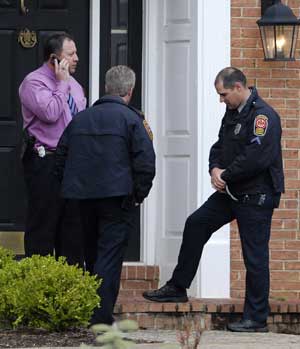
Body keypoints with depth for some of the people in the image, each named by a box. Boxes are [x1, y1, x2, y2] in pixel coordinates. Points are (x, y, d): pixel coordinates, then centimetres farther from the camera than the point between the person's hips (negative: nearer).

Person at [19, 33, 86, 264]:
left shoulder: (73, 84, 16)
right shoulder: (34, 82, -9)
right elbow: (50, 113, -24)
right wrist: (62, 84, -14)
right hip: (45, 164, -8)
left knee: (72, 225, 12)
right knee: (42, 227, -5)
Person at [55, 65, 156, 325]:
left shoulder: (79, 119, 11)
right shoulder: (130, 119, -6)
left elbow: (61, 159, 13)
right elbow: (146, 161, -13)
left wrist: (71, 189, 19)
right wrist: (139, 194, -3)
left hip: (83, 196, 5)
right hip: (117, 196, -5)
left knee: (92, 252, 18)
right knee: (110, 253, -4)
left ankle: (89, 310, 26)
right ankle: (102, 314, -11)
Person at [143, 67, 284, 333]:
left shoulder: (263, 116, -18)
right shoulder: (233, 112, 12)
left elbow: (256, 158, -26)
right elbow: (220, 146, 19)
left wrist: (225, 176, -14)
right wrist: (215, 169, -3)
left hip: (256, 197, -9)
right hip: (231, 192, 9)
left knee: (255, 257, -3)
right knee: (195, 225, 9)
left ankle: (256, 319, 4)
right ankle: (178, 288, 19)